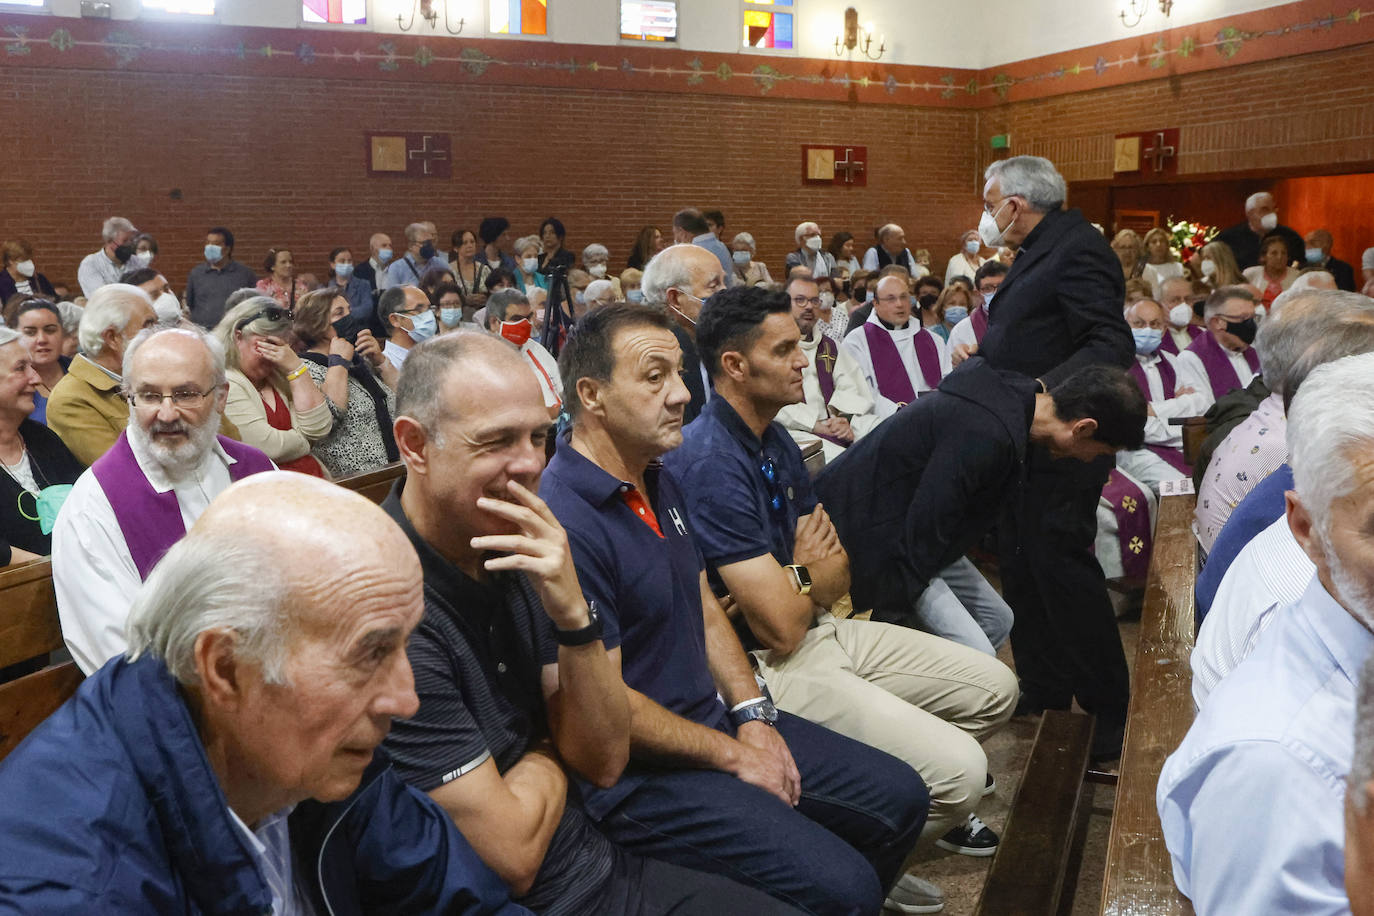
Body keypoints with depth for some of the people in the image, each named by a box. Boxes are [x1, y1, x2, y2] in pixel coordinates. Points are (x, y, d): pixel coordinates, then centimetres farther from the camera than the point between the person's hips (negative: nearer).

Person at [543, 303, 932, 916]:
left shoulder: (659, 480, 7)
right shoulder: (563, 521, -24)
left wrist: (753, 715, 1)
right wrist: (732, 756, -12)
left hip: (715, 717, 9)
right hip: (637, 770, -9)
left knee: (899, 797, 10)